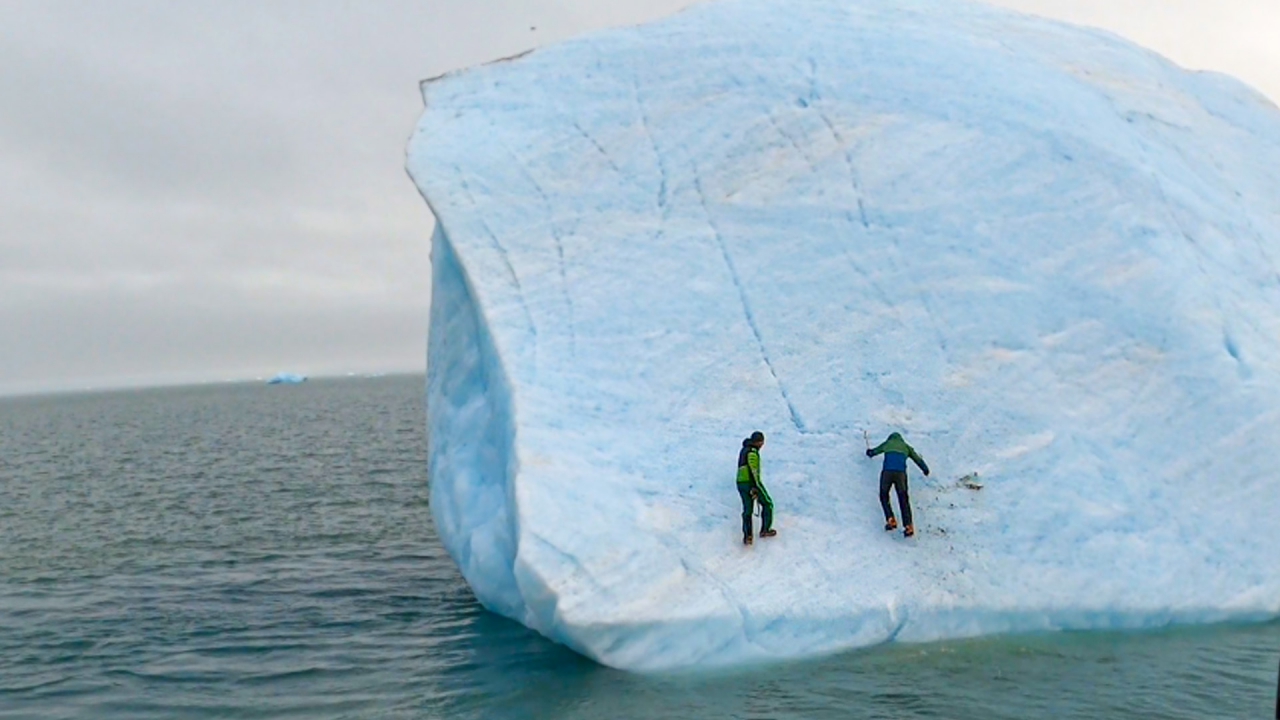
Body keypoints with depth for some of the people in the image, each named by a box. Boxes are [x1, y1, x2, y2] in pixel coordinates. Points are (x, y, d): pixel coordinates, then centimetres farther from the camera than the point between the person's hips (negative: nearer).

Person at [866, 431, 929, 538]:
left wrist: (869, 452, 62)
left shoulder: (887, 443, 25)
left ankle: (890, 519, -5)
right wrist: (925, 470, 46)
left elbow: (873, 452, 38)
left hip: (887, 472, 0)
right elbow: (917, 459, 29)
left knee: (884, 496, 14)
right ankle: (908, 525, -7)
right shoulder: (906, 446, 24)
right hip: (901, 472, 0)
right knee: (903, 500, 4)